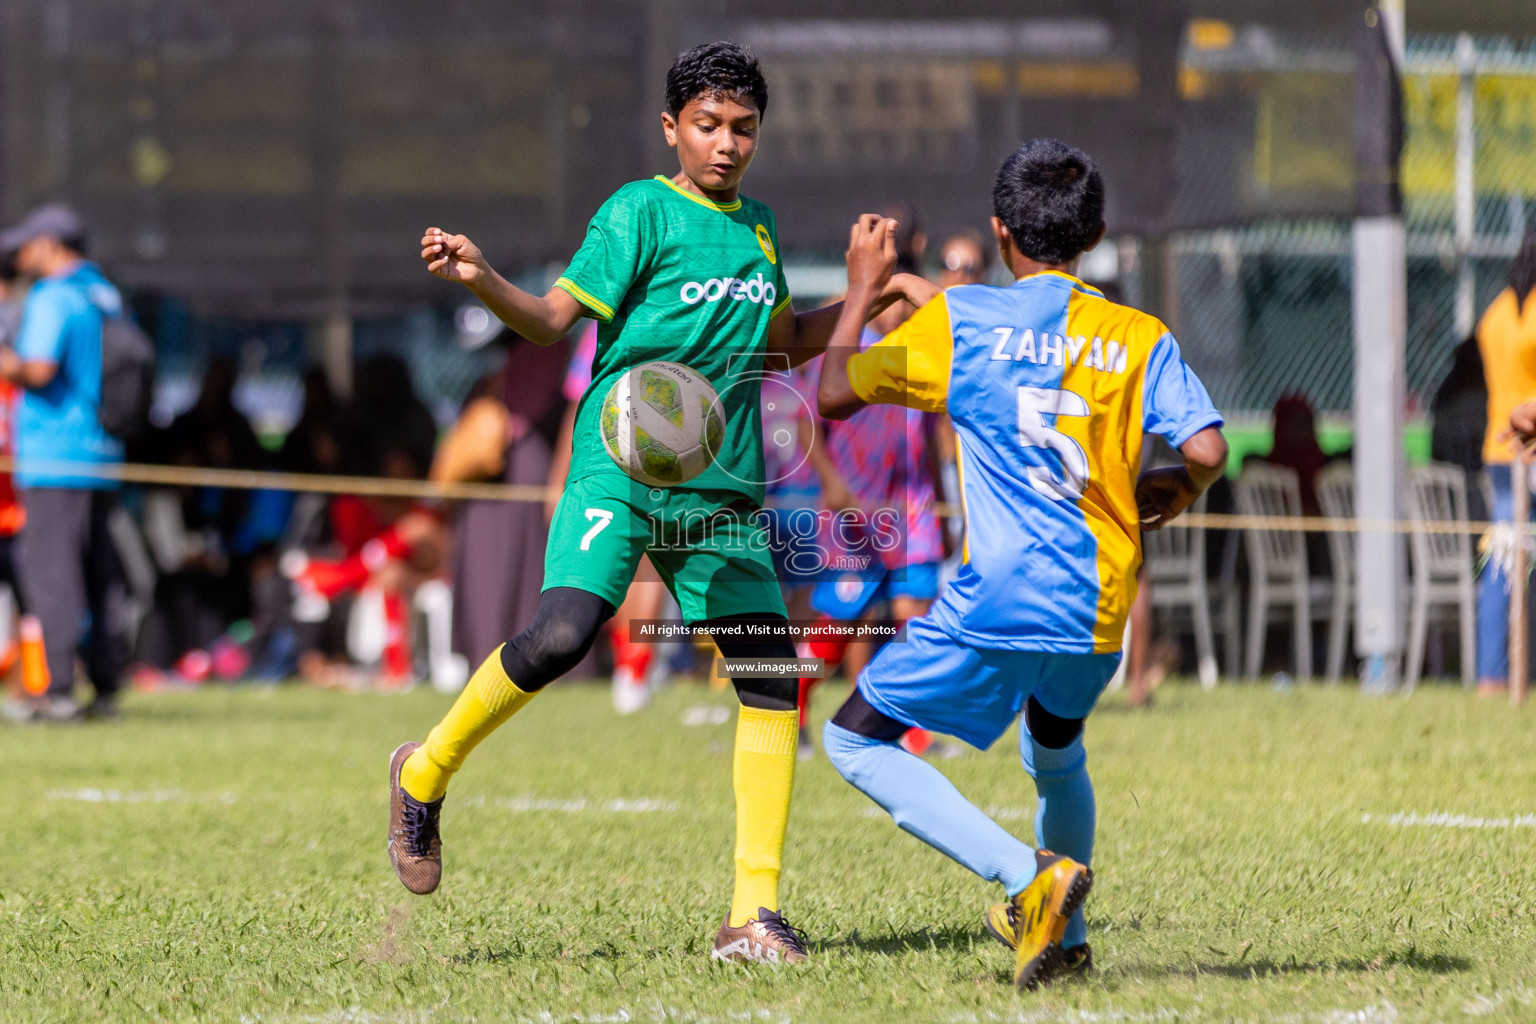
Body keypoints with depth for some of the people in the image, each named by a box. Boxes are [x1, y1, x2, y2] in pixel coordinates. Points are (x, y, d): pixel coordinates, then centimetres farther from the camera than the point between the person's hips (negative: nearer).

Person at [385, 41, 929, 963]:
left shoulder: (758, 226, 17)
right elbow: (555, 320, -9)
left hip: (722, 492, 6)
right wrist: (482, 280, -27)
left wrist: (861, 302, 19)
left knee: (772, 678, -4)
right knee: (562, 635, -26)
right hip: (620, 465, -6)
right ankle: (424, 775, 0)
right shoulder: (642, 211, -2)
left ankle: (754, 914, 0)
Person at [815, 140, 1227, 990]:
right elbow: (1207, 449, -7)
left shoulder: (959, 320, -1)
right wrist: (1178, 489, 16)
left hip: (1001, 598, -5)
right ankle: (1062, 937, 40)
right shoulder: (1140, 337, 4)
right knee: (1055, 750, 34)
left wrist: (863, 288, 20)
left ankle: (1030, 878, -11)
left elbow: (834, 393, 6)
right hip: (1101, 606, 5)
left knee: (856, 741, 6)